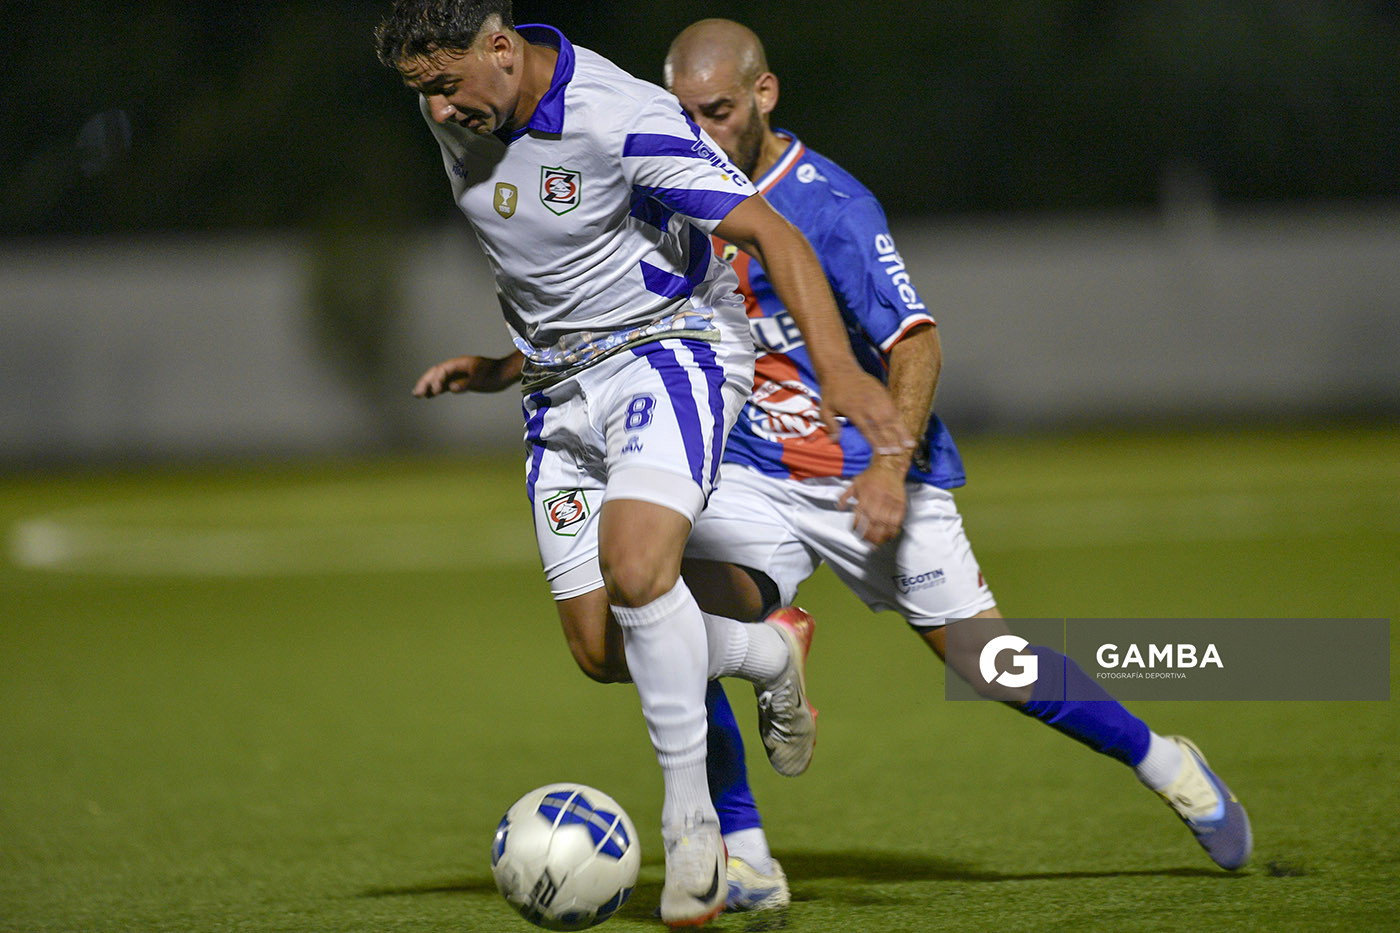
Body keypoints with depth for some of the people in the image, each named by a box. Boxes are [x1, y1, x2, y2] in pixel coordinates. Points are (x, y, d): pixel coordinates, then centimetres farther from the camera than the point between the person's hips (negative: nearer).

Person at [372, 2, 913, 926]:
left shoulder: (623, 119, -25)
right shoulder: (458, 118, -2)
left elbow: (772, 234, -26)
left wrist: (840, 371, -36)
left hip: (669, 349, -7)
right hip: (560, 389, 7)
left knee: (634, 563, -32)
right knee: (601, 648, 0)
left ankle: (691, 818, -20)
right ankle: (772, 653, 28)